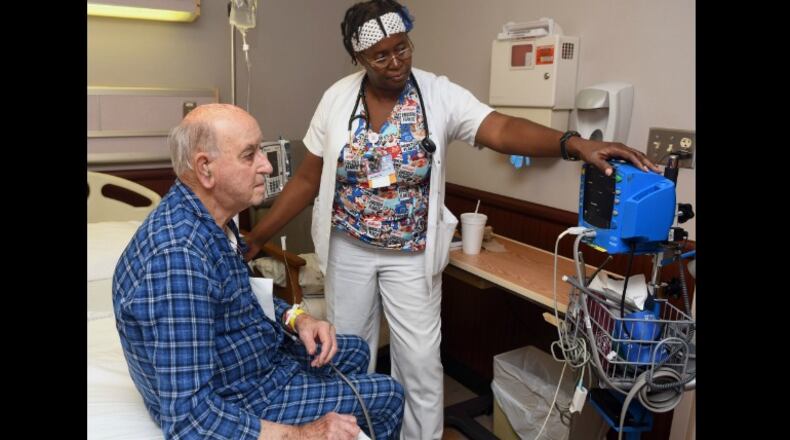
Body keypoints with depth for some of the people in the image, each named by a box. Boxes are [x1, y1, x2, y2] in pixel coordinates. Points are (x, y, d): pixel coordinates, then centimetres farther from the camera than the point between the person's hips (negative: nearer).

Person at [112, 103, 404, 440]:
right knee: (387, 397, 6)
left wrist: (294, 318, -7)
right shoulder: (178, 258, -37)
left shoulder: (212, 217, -7)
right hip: (235, 400, -8)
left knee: (356, 352, 25)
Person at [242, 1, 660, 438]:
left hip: (411, 255, -1)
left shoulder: (439, 95, -11)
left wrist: (574, 143, -43)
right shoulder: (337, 98, -5)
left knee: (420, 363, 6)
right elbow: (307, 179, -1)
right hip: (348, 250, 2)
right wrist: (255, 237, -2)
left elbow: (501, 129, -25)